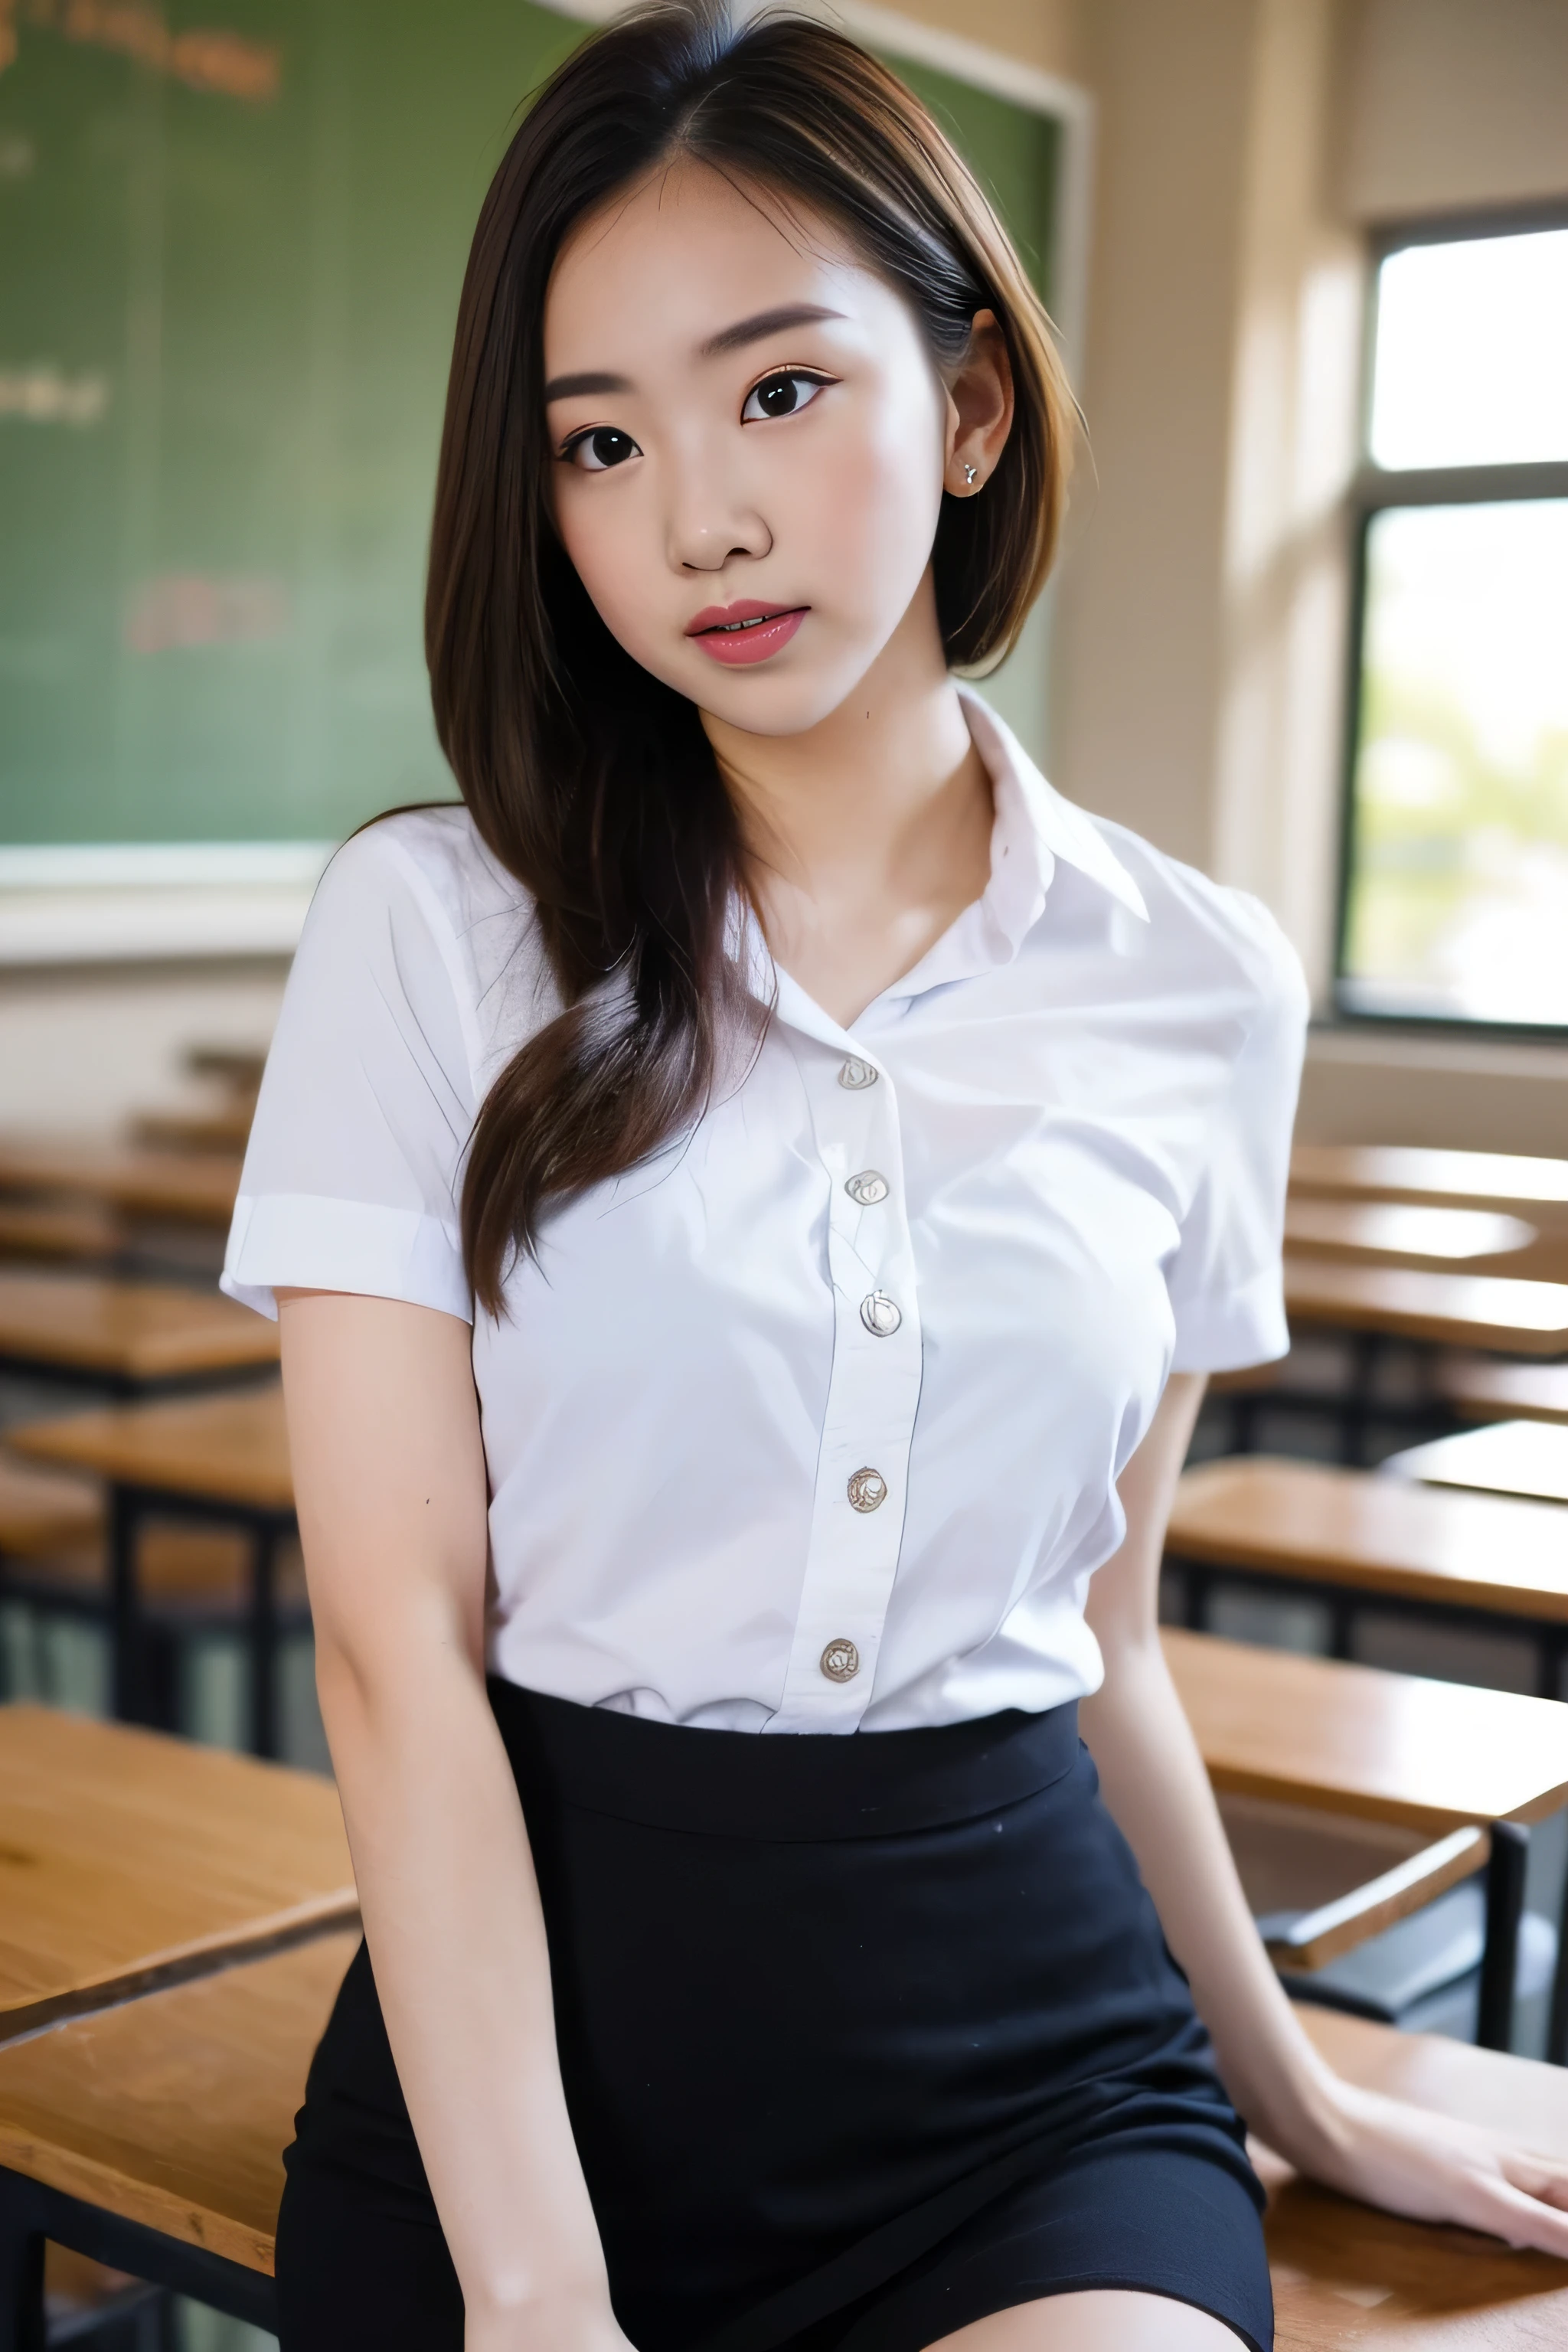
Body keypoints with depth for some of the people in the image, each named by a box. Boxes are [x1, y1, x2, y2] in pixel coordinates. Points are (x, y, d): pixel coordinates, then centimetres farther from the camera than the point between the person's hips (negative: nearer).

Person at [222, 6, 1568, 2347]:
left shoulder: (1201, 991, 1)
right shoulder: (436, 929, -5)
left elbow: (1094, 1626, 10)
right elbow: (400, 1637, -11)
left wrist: (1295, 2098, 19)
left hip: (1033, 2055, 2)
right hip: (536, 2002, -1)